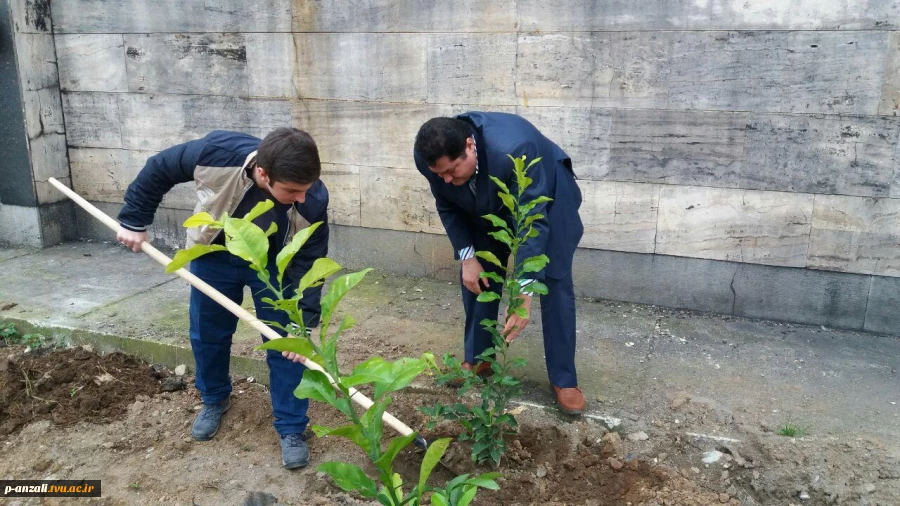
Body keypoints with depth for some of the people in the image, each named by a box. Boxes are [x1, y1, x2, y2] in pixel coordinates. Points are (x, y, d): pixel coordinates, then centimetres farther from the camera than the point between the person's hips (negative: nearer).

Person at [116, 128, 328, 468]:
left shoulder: (312, 201, -36)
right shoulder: (218, 153, -38)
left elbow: (308, 266, -24)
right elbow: (159, 169, -18)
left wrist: (303, 324, -30)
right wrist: (134, 221, -10)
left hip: (273, 263, -1)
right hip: (214, 254, 1)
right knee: (208, 334, 14)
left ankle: (291, 428, 13)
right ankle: (214, 400, 41)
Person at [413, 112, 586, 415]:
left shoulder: (514, 149, -44)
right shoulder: (429, 157, -27)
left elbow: (533, 222, -40)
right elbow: (447, 206, -8)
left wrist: (523, 293, -43)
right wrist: (466, 255, -14)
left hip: (546, 200, -4)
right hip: (487, 208, 5)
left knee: (554, 283, -9)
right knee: (474, 277, 3)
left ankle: (564, 379, 2)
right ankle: (477, 359, 22)